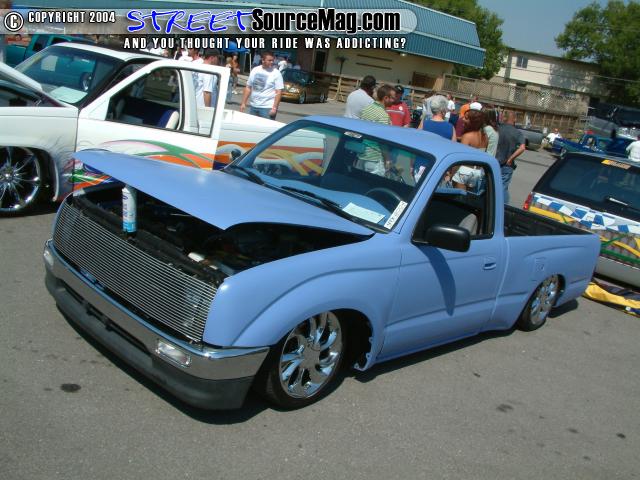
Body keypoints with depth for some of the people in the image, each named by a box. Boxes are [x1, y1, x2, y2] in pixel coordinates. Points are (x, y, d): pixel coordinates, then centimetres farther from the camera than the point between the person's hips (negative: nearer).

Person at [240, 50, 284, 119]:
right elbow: (248, 88, 12)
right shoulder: (255, 70, 8)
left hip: (267, 108, -5)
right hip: (253, 106, 5)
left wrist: (274, 107, -18)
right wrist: (243, 103, 8)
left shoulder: (276, 73, -6)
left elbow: (279, 92, -10)